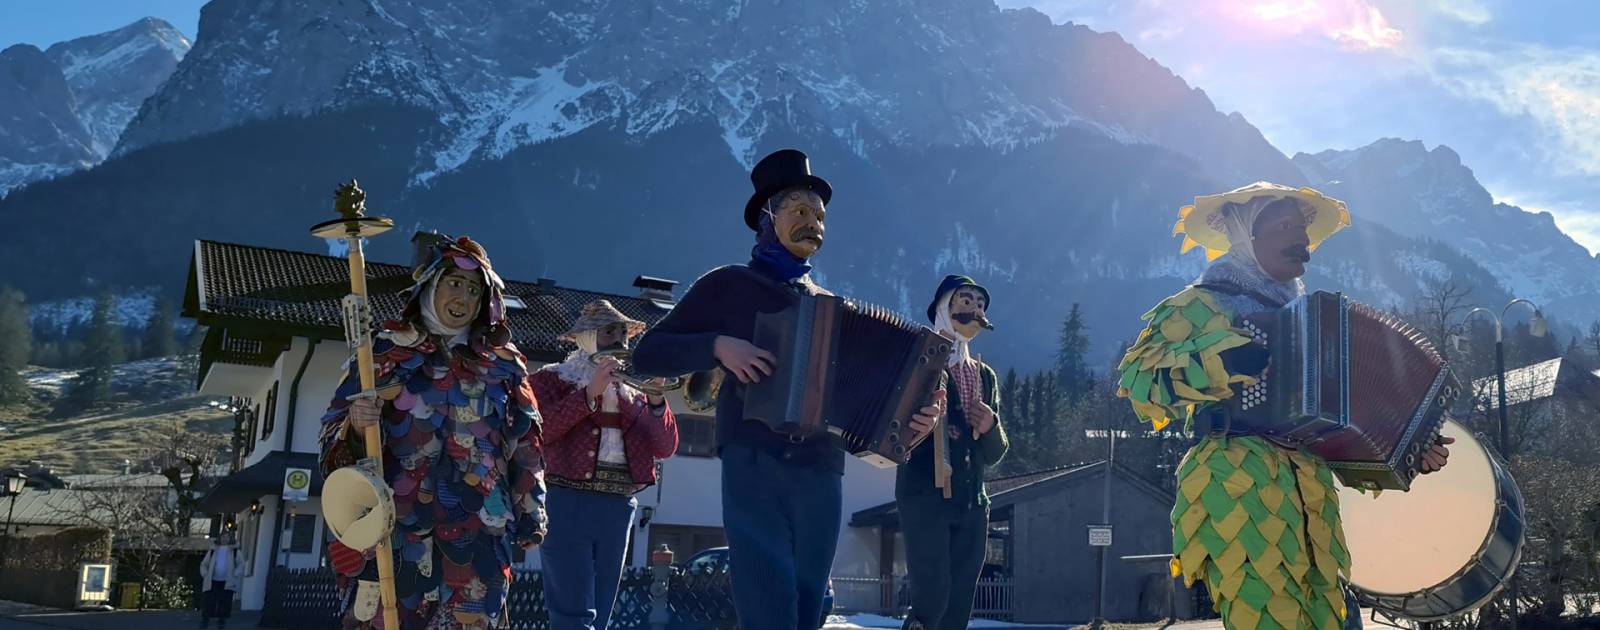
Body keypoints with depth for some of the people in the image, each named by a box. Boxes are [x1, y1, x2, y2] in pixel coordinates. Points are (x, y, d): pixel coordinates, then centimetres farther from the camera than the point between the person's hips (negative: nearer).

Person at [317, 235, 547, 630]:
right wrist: (354, 425, -17)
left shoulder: (504, 365, 13)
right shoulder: (386, 352, 7)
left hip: (477, 533, 2)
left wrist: (530, 516, 12)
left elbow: (525, 446, 15)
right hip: (396, 526, -2)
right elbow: (335, 431, 5)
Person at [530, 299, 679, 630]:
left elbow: (665, 448, 9)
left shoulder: (633, 390, 18)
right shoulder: (552, 379, 6)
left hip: (620, 506, 5)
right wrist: (589, 394, -15)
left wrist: (656, 400, -6)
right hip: (569, 500, -5)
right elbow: (538, 431, -11)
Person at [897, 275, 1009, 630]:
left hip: (972, 504, 6)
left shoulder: (985, 375, 19)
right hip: (925, 497, -6)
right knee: (932, 600, -16)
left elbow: (995, 453, 18)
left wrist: (990, 428, -3)